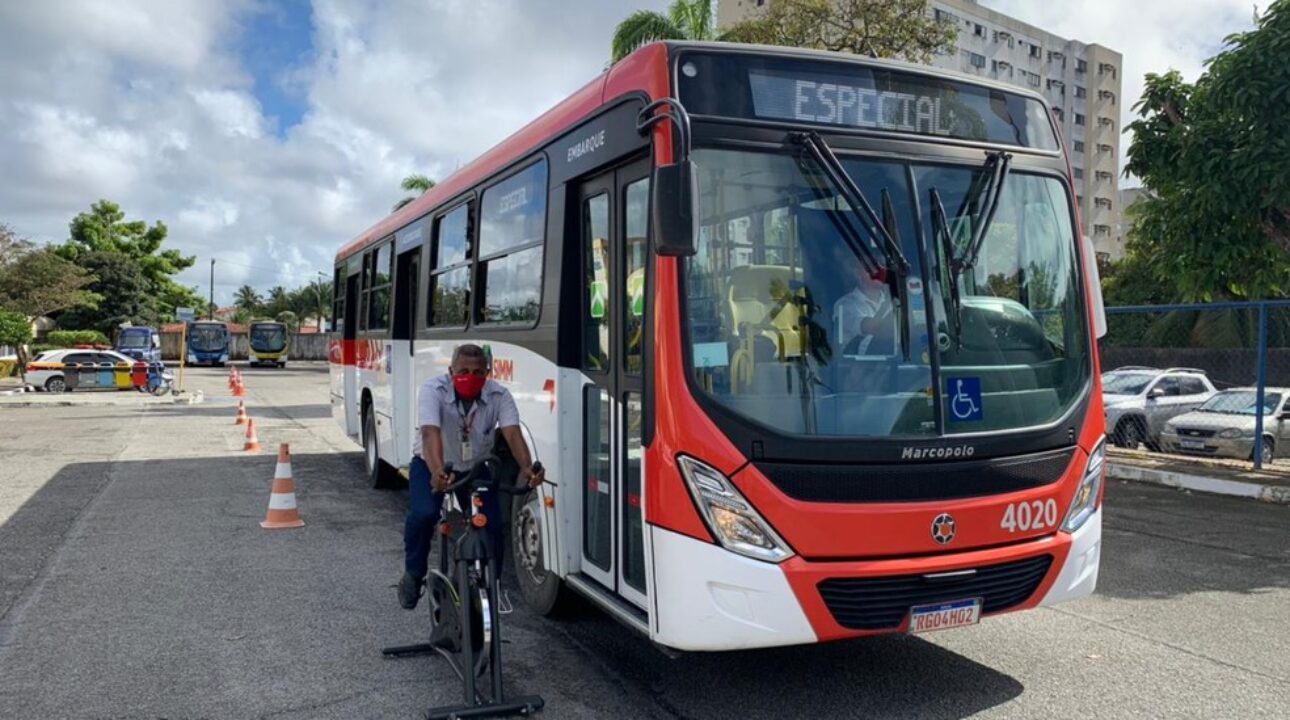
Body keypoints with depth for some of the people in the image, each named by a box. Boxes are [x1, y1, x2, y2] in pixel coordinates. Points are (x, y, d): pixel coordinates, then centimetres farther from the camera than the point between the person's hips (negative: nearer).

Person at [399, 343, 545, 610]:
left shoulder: (499, 396, -18)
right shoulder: (433, 390, -26)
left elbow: (512, 433, -32)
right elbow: (431, 433, -41)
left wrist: (526, 467, -52)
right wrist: (437, 471, -59)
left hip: (475, 469, 2)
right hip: (431, 466, -2)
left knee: (493, 526, -9)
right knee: (423, 514, -28)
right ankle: (413, 574, -1)